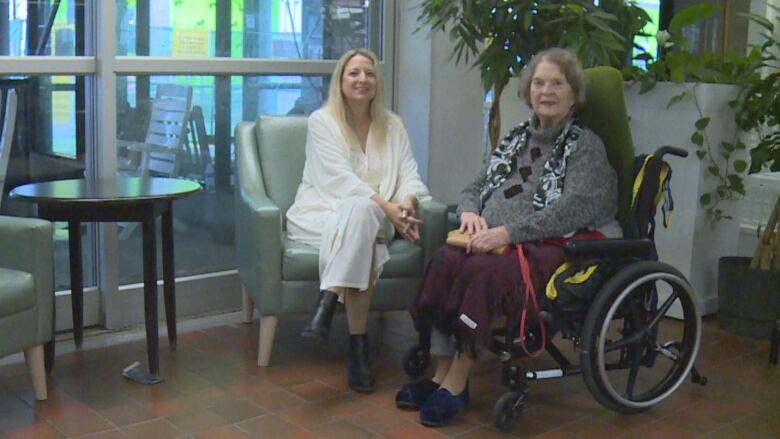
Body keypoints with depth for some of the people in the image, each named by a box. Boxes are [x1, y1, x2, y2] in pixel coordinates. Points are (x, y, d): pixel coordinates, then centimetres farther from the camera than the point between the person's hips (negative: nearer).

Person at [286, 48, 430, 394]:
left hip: (371, 218, 3)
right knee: (359, 211, -37)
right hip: (321, 213, -3)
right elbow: (340, 179, -12)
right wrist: (385, 207, -25)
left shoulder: (392, 126, 16)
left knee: (360, 213, -34)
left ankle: (326, 305, -39)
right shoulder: (322, 121, 2)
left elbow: (410, 175, 5)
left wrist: (406, 202, -19)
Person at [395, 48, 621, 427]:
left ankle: (457, 383, -23)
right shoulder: (516, 139, 21)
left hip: (552, 247, -6)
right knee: (446, 259, -25)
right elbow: (475, 188, 24)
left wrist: (507, 232, -22)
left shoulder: (586, 146, 2)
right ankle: (442, 374, -21)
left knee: (483, 270, -34)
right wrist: (469, 211, -2)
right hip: (495, 241, 6)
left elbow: (574, 208, -14)